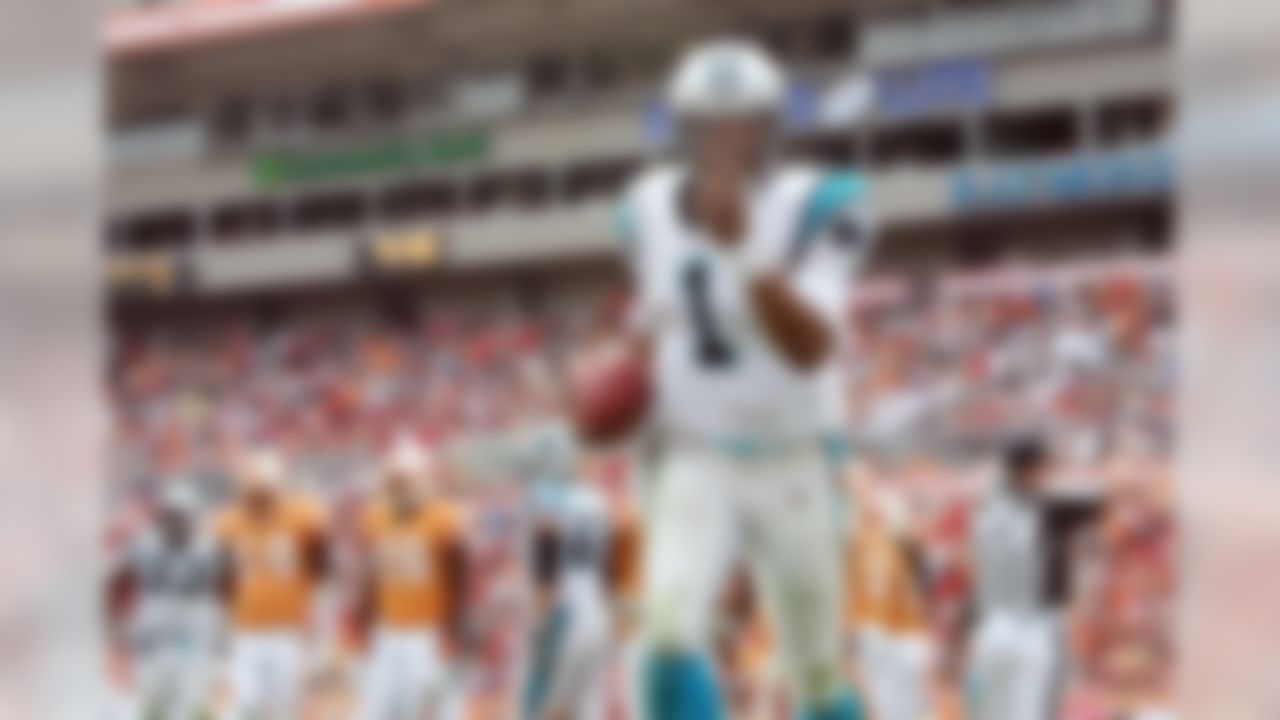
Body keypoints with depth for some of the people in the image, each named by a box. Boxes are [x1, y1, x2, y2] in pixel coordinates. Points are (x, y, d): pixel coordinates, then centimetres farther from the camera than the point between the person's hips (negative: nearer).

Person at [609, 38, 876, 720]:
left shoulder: (814, 207, -15)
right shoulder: (650, 206, -1)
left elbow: (812, 349, -30)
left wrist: (744, 246, -39)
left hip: (791, 465, -2)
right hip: (695, 464, 2)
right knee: (670, 634, -22)